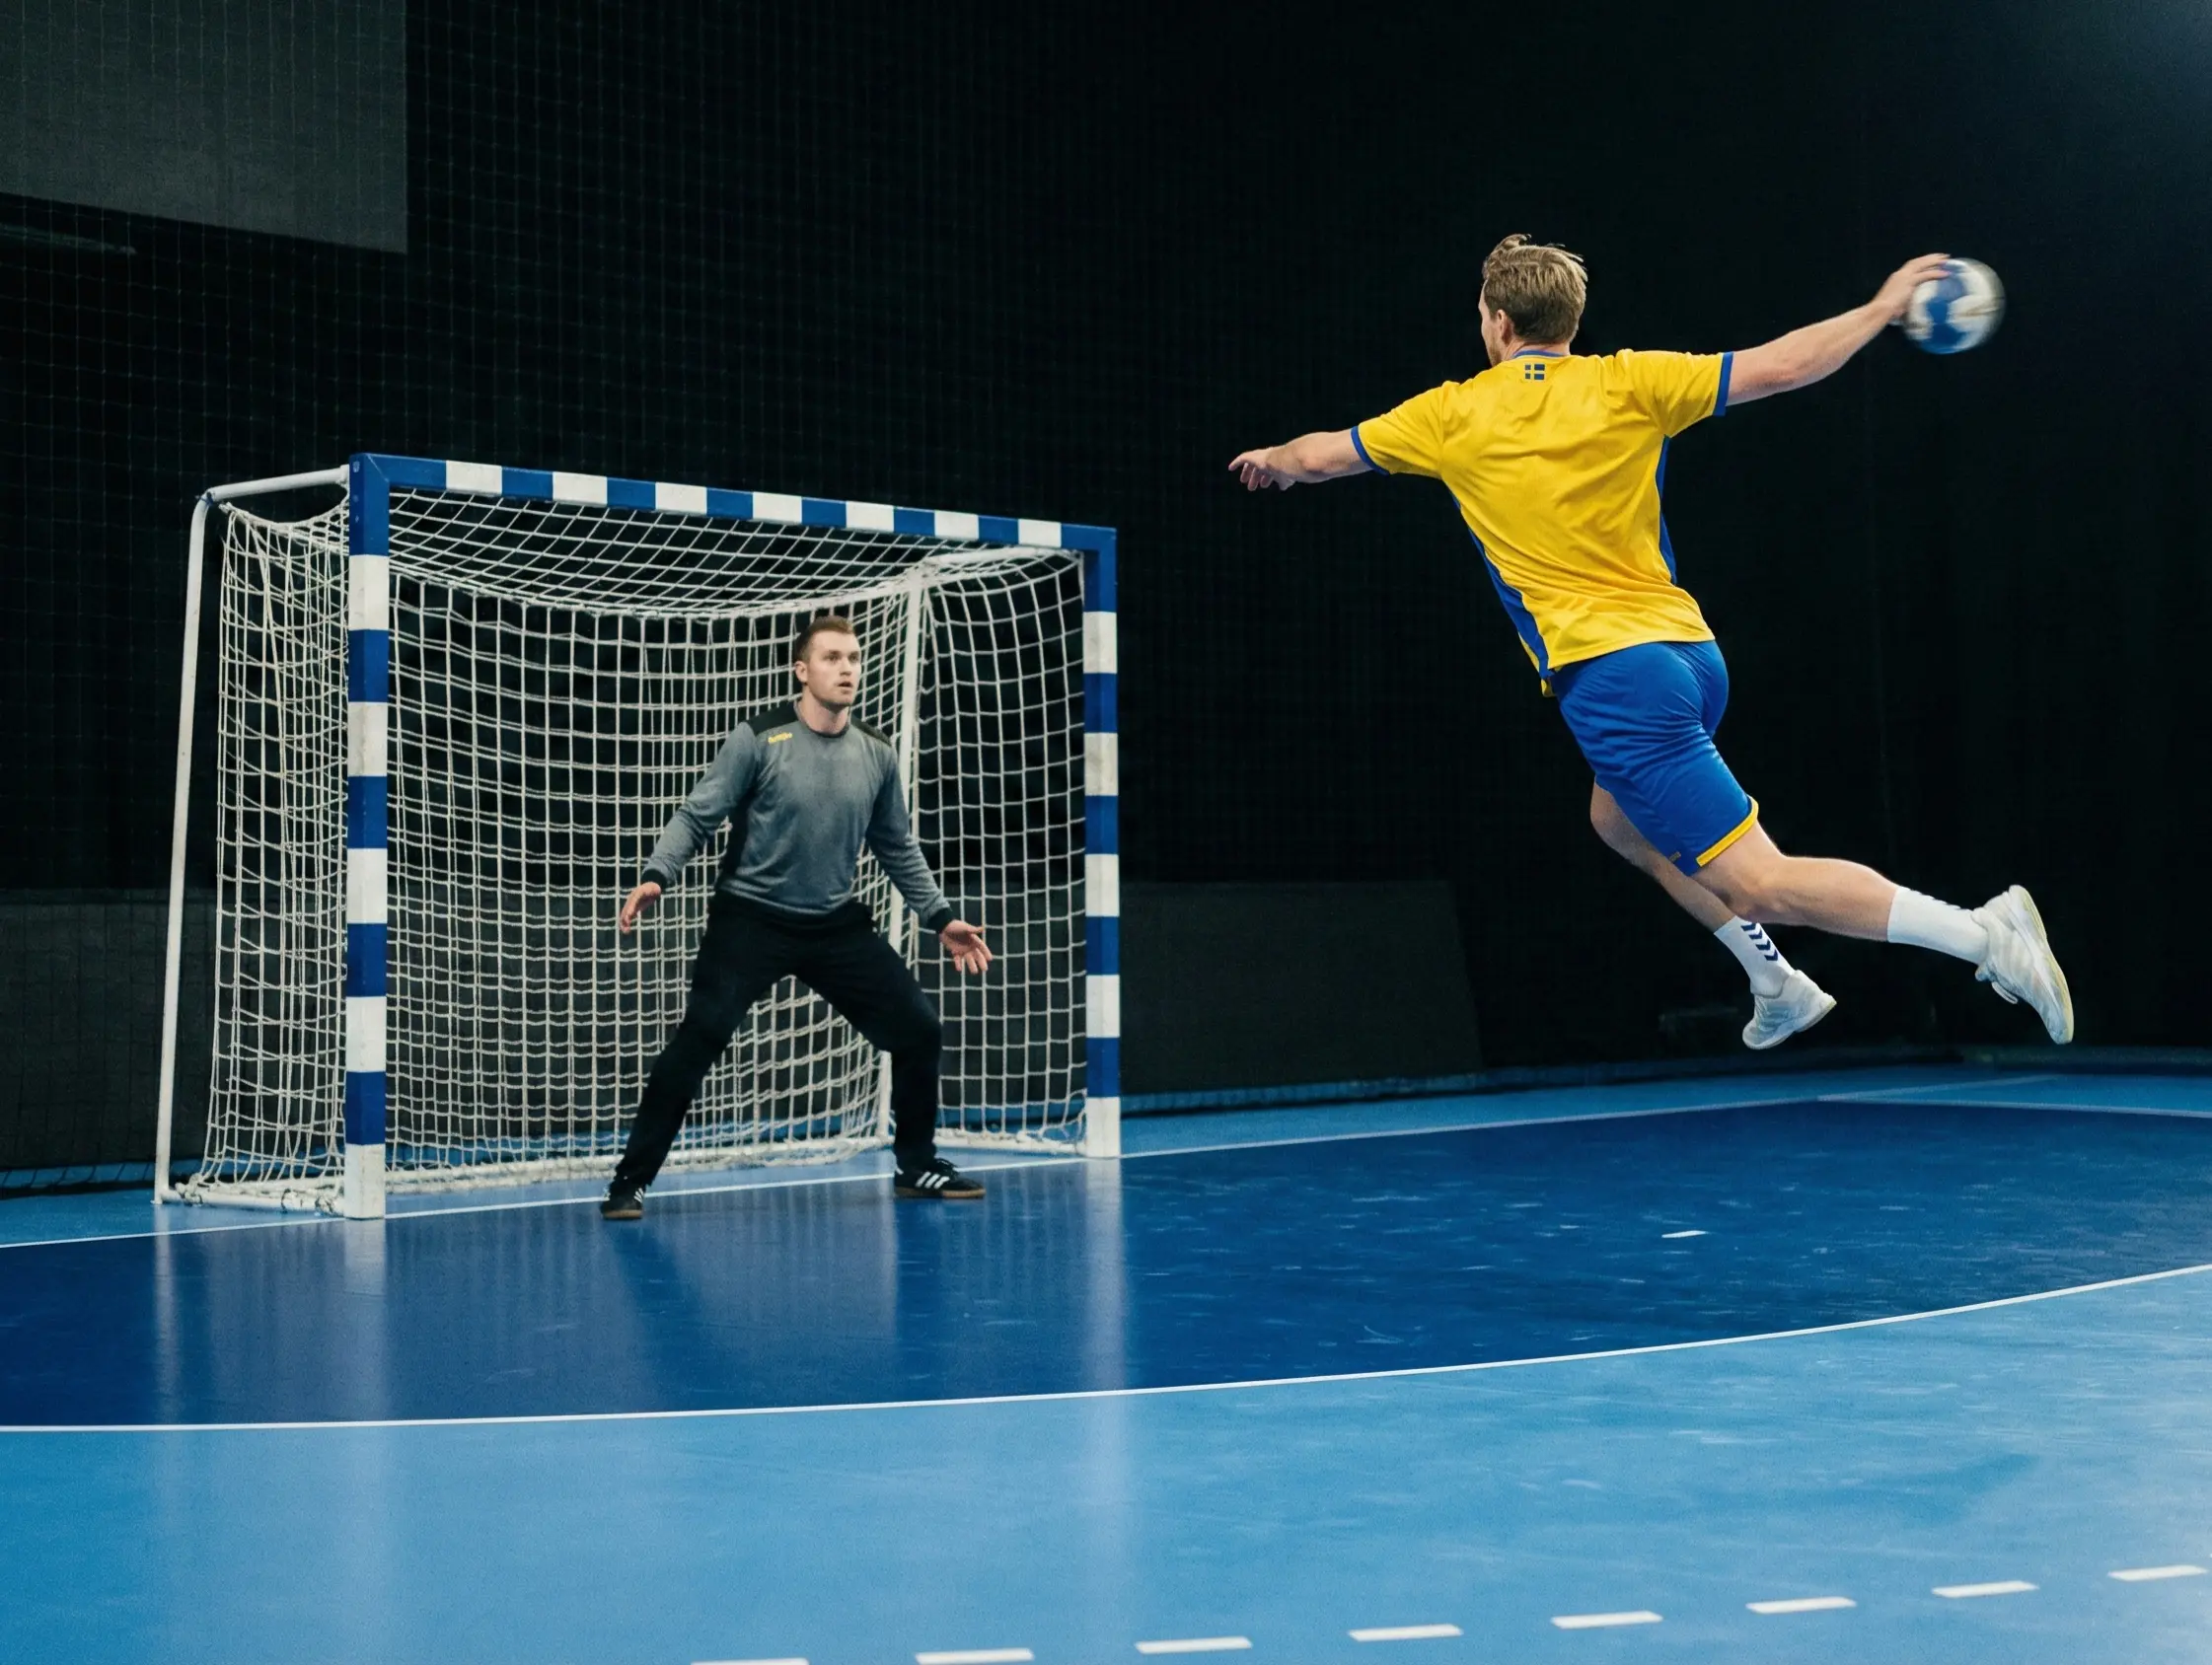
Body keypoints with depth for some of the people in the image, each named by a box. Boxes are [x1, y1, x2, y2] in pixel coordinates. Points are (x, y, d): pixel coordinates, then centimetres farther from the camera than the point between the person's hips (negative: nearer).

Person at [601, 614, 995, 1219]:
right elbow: (696, 815, -9)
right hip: (750, 919, -4)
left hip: (836, 925, 5)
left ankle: (917, 1166, 23)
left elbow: (898, 848, 15)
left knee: (920, 1031, 2)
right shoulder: (759, 739, -10)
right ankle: (631, 1180, -3)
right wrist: (656, 876, -24)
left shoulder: (876, 755, 3)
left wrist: (940, 918, 13)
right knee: (697, 1039, -17)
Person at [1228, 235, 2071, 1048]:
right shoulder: (1627, 382, 6)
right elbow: (1779, 367, 3)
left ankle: (1982, 930, -22)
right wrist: (1883, 307, 17)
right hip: (1693, 653, 6)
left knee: (1761, 883, -9)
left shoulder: (1455, 414, 4)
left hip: (1609, 672, -6)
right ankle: (1778, 985, 31)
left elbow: (1321, 456, 17)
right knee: (1619, 818, 32)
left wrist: (1271, 459, 40)